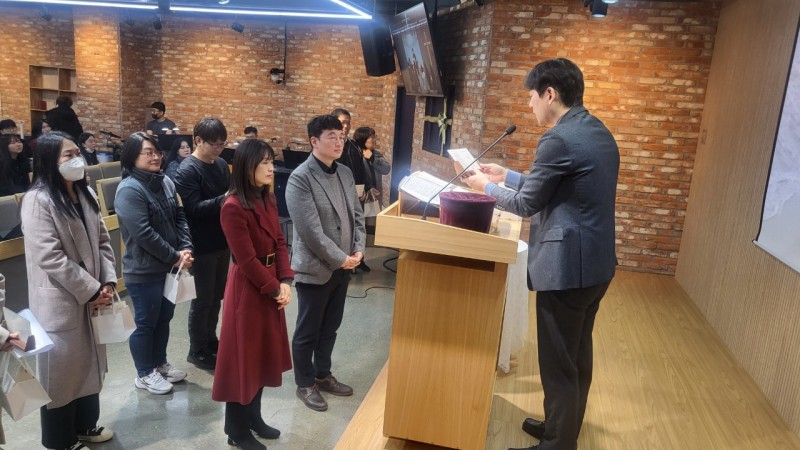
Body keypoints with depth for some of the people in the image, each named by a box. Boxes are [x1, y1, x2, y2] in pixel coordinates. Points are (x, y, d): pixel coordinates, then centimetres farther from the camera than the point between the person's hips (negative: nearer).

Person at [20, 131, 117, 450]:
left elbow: (102, 240, 8)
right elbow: (50, 258, -21)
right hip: (60, 302, -7)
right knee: (61, 370, 8)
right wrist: (92, 290, -17)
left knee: (88, 363, 20)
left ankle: (85, 424, 39)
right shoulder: (38, 200, -17)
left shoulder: (85, 194, 6)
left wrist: (107, 282, -4)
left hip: (91, 298, 7)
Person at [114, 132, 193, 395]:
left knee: (164, 317, 19)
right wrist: (174, 257, -17)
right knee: (146, 323, 7)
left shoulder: (165, 182, 5)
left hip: (169, 266, 8)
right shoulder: (129, 190, -18)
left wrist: (186, 249, -7)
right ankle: (144, 374, 25)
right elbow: (143, 234, -23)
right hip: (144, 271, -7)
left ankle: (160, 364, 38)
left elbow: (180, 217, 7)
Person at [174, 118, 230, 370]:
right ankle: (197, 351, 20)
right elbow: (194, 208, -23)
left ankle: (210, 340, 34)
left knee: (216, 296, 18)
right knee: (202, 299, 4)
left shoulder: (221, 164, 7)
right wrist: (223, 200, -33)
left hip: (223, 241, 7)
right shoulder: (187, 171, -15)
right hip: (203, 246, -7)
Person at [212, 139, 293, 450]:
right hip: (248, 289, -8)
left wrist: (285, 282, -4)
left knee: (263, 354, 18)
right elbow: (246, 260, -20)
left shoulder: (267, 199, 6)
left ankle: (253, 417, 35)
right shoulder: (234, 207, -20)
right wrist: (274, 289, -13)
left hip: (272, 285, 8)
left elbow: (279, 242, 7)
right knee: (243, 357, 6)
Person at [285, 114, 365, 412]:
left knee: (330, 327, 20)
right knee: (307, 331, 9)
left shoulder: (346, 173, 7)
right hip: (315, 268, -7)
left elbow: (357, 215, 11)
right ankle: (305, 384, 27)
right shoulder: (300, 178, -16)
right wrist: (340, 259, -16)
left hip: (343, 266, 7)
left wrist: (357, 251, -2)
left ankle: (323, 375, 37)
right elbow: (311, 230, -21)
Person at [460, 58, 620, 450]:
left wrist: (485, 186, 6)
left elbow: (526, 203, -10)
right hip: (595, 262, 10)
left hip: (567, 266, -10)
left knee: (558, 364, 4)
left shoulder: (559, 138, -19)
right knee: (577, 357, 22)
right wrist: (506, 175, 21)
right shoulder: (599, 132, 11)